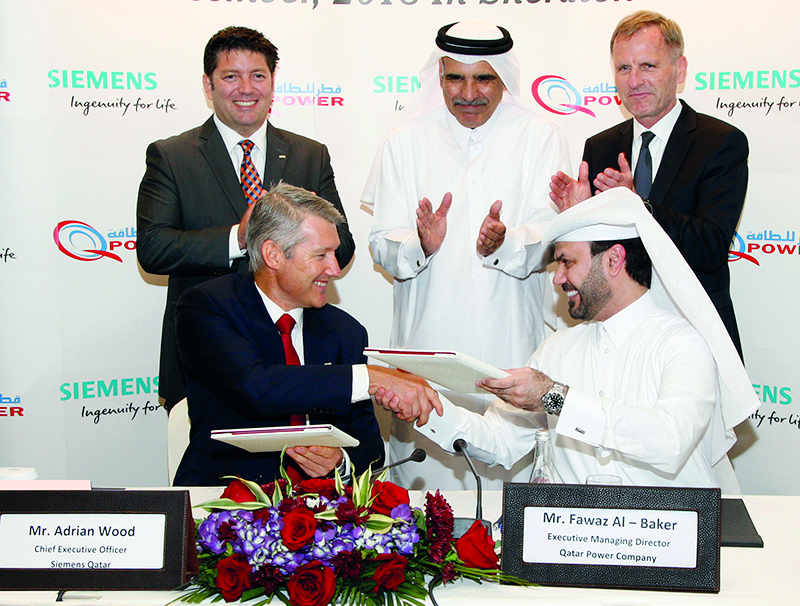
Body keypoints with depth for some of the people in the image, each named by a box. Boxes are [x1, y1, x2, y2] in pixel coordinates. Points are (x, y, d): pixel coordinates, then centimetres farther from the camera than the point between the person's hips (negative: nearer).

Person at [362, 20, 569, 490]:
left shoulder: (539, 138, 6)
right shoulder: (406, 142, 9)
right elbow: (382, 244, 4)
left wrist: (505, 243, -24)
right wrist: (421, 244, -19)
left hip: (511, 349, -1)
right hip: (428, 342, 1)